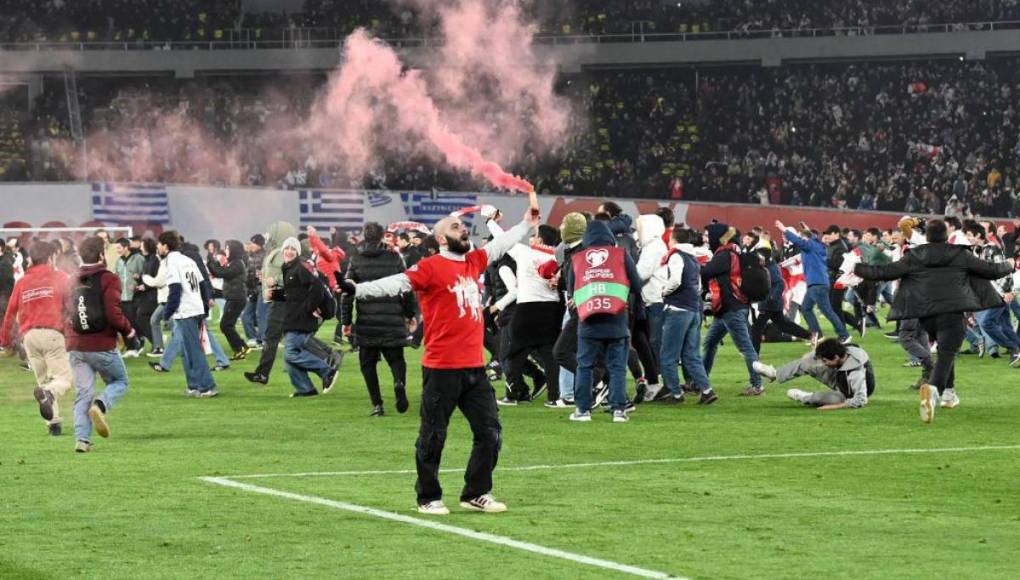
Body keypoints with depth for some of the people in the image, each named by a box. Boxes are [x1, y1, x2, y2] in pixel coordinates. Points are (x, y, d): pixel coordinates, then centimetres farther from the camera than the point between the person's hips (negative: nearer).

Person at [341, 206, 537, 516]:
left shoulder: (474, 261, 12)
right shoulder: (431, 267, -9)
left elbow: (500, 245, 29)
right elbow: (397, 283, -19)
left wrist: (526, 224, 41)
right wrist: (358, 289, -33)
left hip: (474, 367, 7)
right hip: (441, 370, -7)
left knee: (490, 432, 11)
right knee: (433, 437, 2)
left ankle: (476, 494, 22)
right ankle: (428, 499, 13)